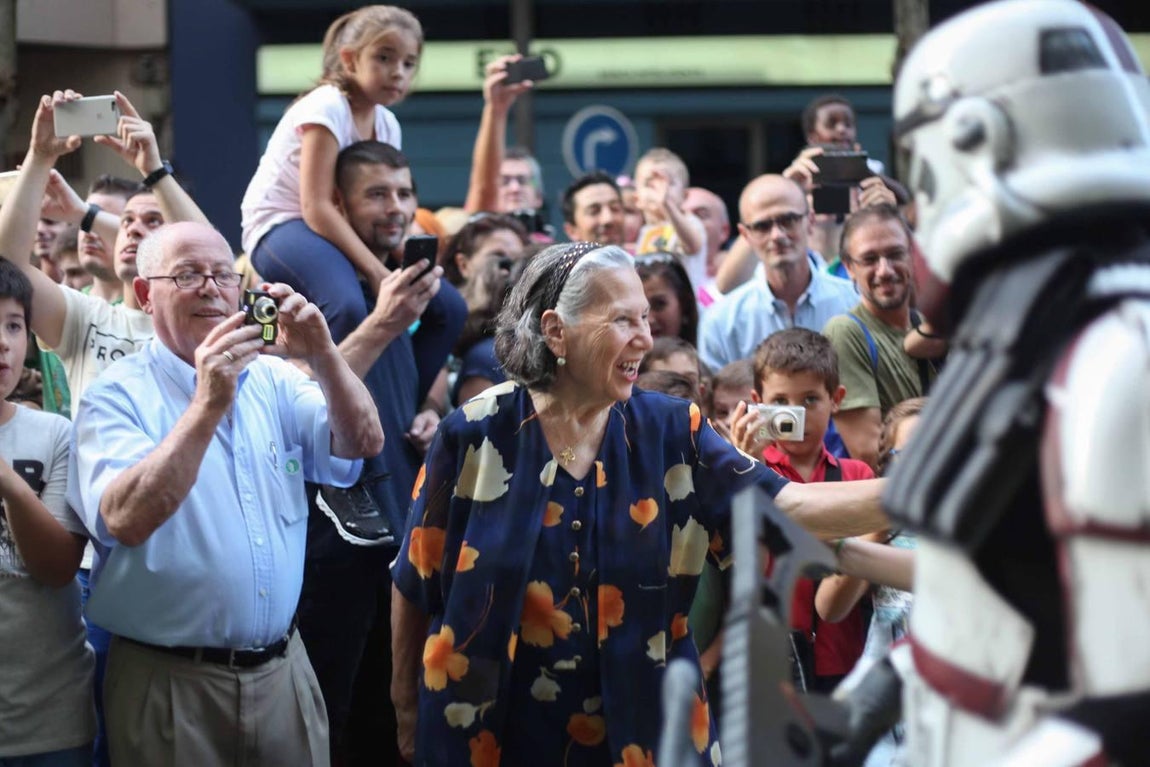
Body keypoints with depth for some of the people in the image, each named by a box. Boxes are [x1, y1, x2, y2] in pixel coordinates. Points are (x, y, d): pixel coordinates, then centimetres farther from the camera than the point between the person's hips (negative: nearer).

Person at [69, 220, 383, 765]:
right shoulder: (117, 397, -7)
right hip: (168, 680, -5)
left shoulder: (273, 379, 9)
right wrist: (207, 406, -29)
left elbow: (362, 444, -3)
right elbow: (126, 519, -23)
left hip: (284, 669, 5)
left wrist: (322, 356, -18)